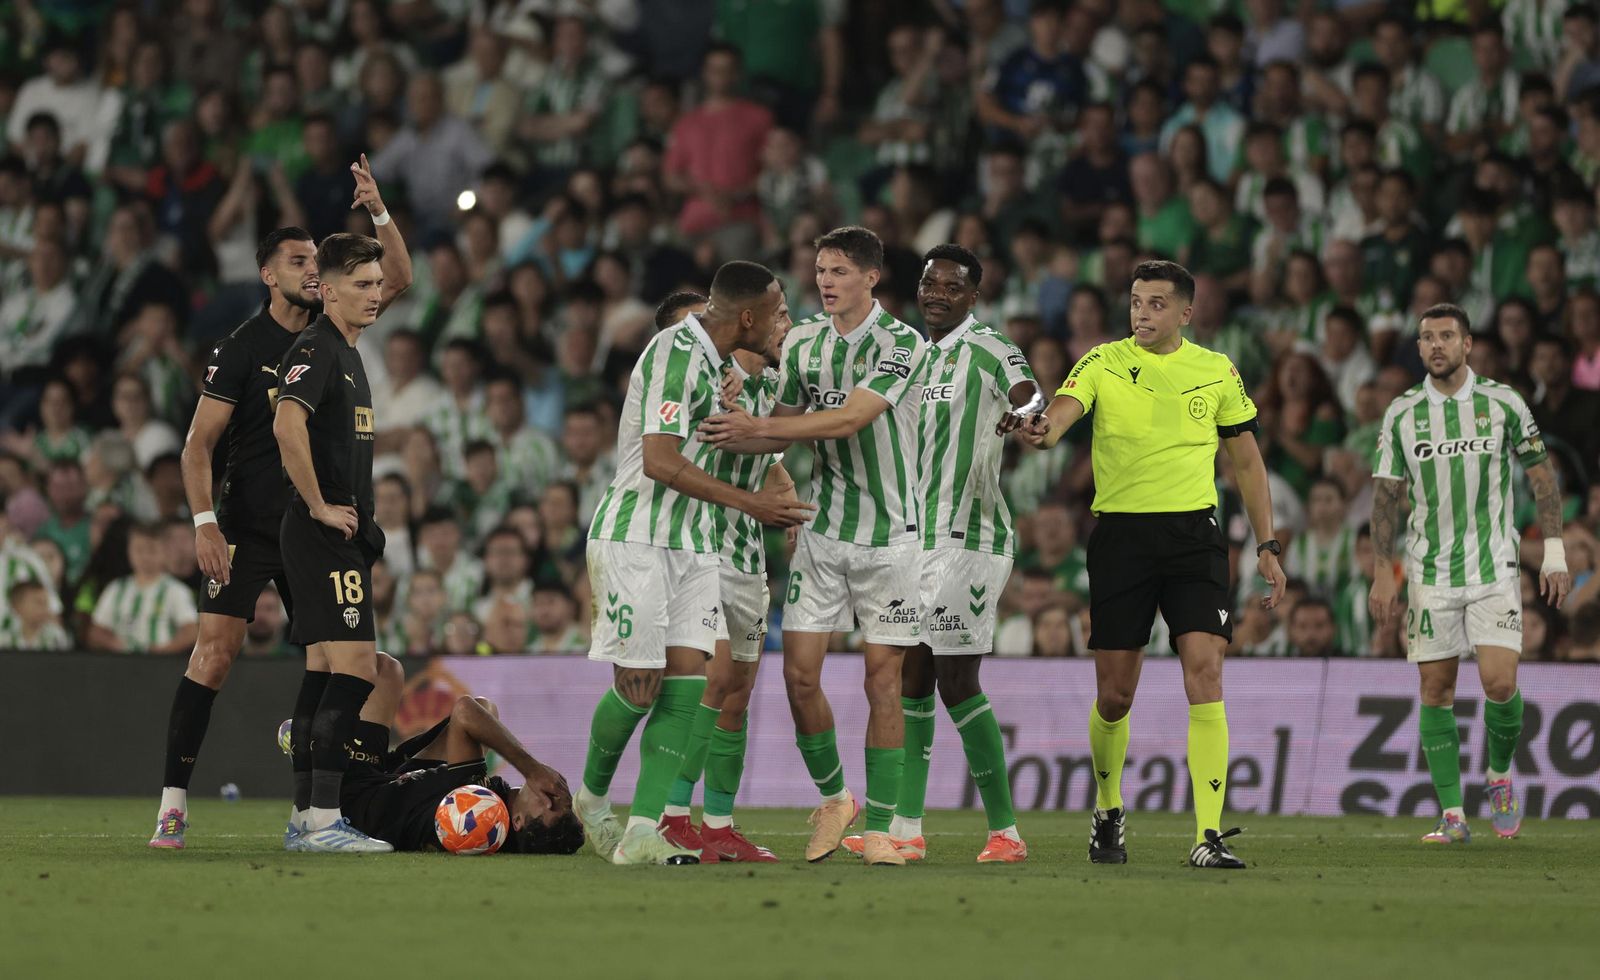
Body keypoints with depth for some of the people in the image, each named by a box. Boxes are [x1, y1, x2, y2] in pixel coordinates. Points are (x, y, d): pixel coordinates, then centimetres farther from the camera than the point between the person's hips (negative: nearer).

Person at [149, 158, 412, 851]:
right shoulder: (242, 348, -7)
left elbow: (398, 281, 7)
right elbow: (199, 443, -7)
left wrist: (379, 212, -8)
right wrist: (205, 524, -17)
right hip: (246, 527, -5)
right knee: (216, 649, -14)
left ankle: (308, 805, 8)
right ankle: (174, 800, -13)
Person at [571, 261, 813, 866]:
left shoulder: (712, 360, 14)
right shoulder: (675, 352, -16)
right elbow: (659, 462, -22)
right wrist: (749, 503, -18)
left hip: (690, 544, 9)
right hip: (635, 538, -9)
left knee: (687, 680, -4)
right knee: (640, 685, -6)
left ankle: (642, 832, -6)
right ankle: (593, 796, 21)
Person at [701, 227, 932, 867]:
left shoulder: (903, 346, -12)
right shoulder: (801, 342, 6)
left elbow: (849, 419, -22)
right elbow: (787, 425, 13)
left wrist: (756, 425, -22)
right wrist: (735, 437, -8)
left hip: (889, 532, -4)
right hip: (822, 530, 4)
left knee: (883, 680, -4)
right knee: (799, 674, -2)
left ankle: (879, 828, 3)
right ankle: (832, 798, 20)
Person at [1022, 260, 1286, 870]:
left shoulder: (1217, 372, 7)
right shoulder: (1103, 364, 2)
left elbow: (1246, 462, 15)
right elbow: (1063, 409, -17)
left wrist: (1267, 547, 11)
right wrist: (1044, 431, -42)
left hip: (1193, 533, 0)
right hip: (1120, 534, 0)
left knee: (1204, 670, -15)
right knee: (1113, 694, 3)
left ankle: (1208, 836, -16)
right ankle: (1108, 814, 30)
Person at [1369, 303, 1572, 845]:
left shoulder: (1503, 403, 0)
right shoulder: (1402, 413, 3)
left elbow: (1542, 475, 6)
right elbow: (1386, 495, 7)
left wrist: (1554, 553, 0)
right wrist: (1383, 572, 2)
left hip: (1494, 568, -2)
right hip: (1431, 572, 2)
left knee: (1499, 682, -13)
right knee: (1436, 690, -2)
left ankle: (1500, 775, 15)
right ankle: (1452, 815, 3)